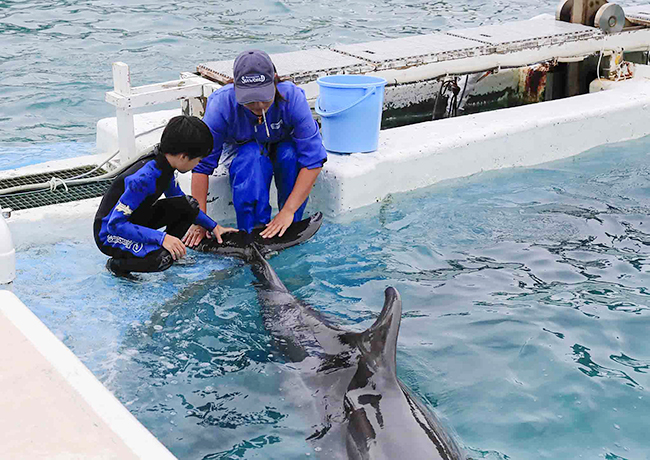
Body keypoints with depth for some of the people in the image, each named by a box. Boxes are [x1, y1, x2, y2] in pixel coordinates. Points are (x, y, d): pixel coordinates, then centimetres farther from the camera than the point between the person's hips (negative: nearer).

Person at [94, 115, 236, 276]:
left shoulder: (164, 165, -4)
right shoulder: (143, 178, -32)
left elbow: (182, 202, 15)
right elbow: (115, 224, -32)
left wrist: (213, 226, 12)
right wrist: (161, 237, -36)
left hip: (133, 222, 8)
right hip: (109, 234, -8)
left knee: (188, 205, -8)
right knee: (161, 258, -33)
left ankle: (172, 252, 8)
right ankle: (116, 265, -7)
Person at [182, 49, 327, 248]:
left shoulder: (292, 97, -32)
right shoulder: (222, 104, -31)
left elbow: (313, 161, -32)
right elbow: (201, 165, -24)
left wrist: (288, 211, -37)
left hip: (284, 146, 1)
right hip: (244, 148, 0)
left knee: (291, 155, -35)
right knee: (252, 159, -36)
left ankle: (289, 230, -18)